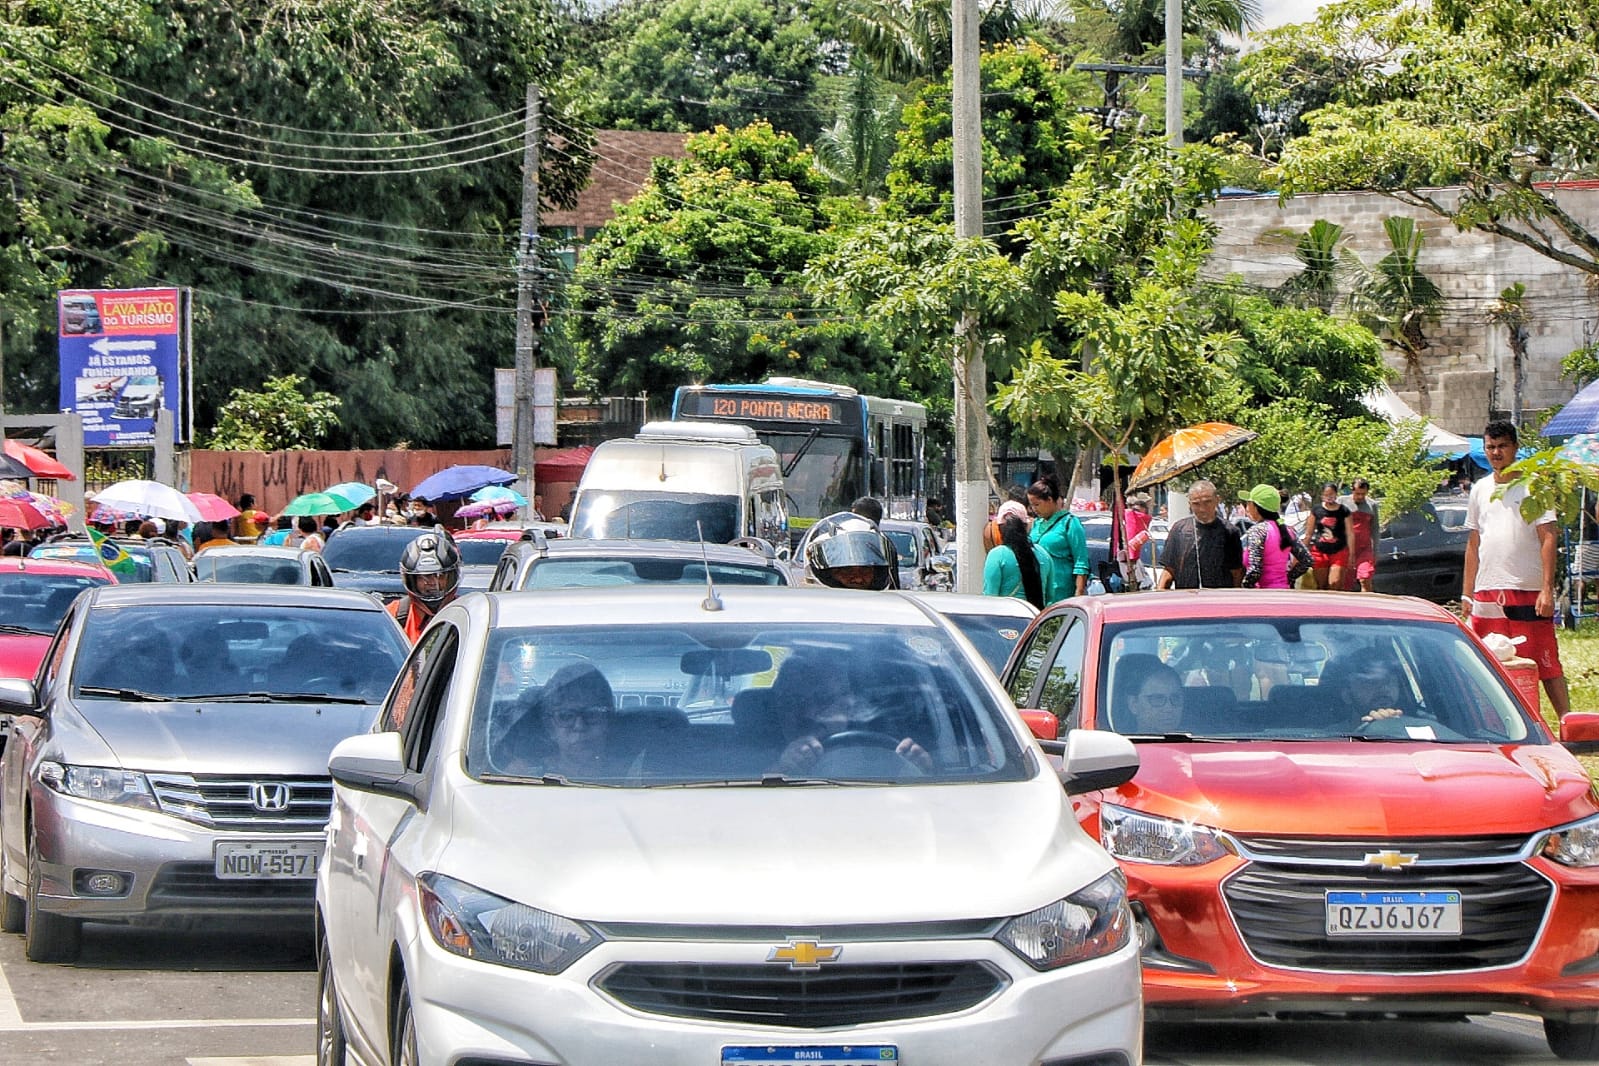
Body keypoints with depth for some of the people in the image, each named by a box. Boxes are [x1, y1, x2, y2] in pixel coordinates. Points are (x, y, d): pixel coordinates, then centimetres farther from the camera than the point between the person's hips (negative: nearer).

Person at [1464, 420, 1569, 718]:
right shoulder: (1479, 490, 15)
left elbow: (1549, 539, -7)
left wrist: (1547, 589, -15)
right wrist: (1467, 593, 15)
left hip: (1528, 592, -5)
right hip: (1487, 592, 5)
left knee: (1545, 662, -6)